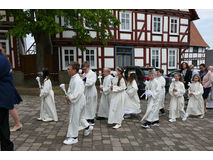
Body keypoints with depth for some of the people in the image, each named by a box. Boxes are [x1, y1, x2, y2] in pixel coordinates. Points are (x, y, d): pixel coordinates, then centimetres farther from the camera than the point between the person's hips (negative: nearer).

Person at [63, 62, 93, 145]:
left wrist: (69, 98, -17)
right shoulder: (73, 78, 7)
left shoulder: (77, 80, -24)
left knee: (74, 119, 2)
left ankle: (73, 137, 16)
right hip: (74, 101, 10)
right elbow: (70, 89, 17)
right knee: (79, 117, 24)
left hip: (77, 102, -10)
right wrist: (68, 96, 2)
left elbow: (78, 93, -28)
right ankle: (88, 127, 44)